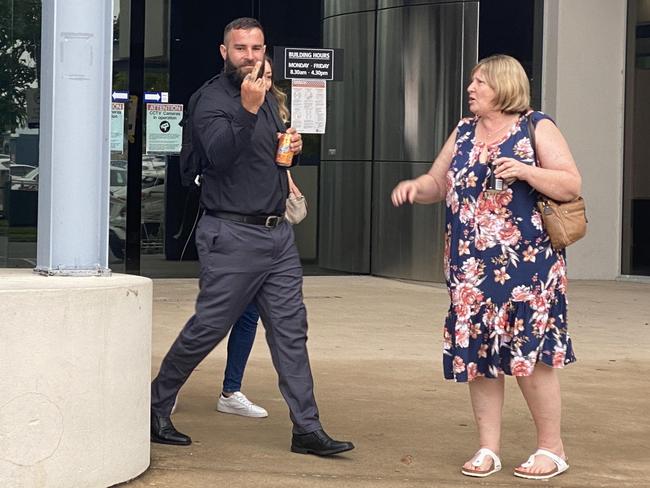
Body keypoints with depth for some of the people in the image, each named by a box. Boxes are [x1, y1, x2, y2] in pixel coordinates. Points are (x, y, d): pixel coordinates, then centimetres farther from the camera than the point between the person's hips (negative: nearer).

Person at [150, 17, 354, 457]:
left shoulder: (267, 98, 16)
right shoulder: (213, 101, -10)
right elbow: (220, 155, -27)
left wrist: (289, 146, 9)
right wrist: (247, 110, -39)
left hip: (277, 231, 8)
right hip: (233, 234, -8)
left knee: (291, 330, 4)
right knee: (206, 330, -2)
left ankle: (307, 429, 6)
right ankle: (155, 408, 15)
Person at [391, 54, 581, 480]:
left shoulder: (537, 128, -2)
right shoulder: (464, 133, 15)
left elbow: (572, 186, -8)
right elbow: (438, 184, 18)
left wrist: (525, 171, -21)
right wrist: (415, 187, -3)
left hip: (525, 264, -5)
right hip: (471, 268, 6)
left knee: (530, 352, -5)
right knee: (477, 353, 5)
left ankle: (552, 448, 8)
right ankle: (488, 448, 14)